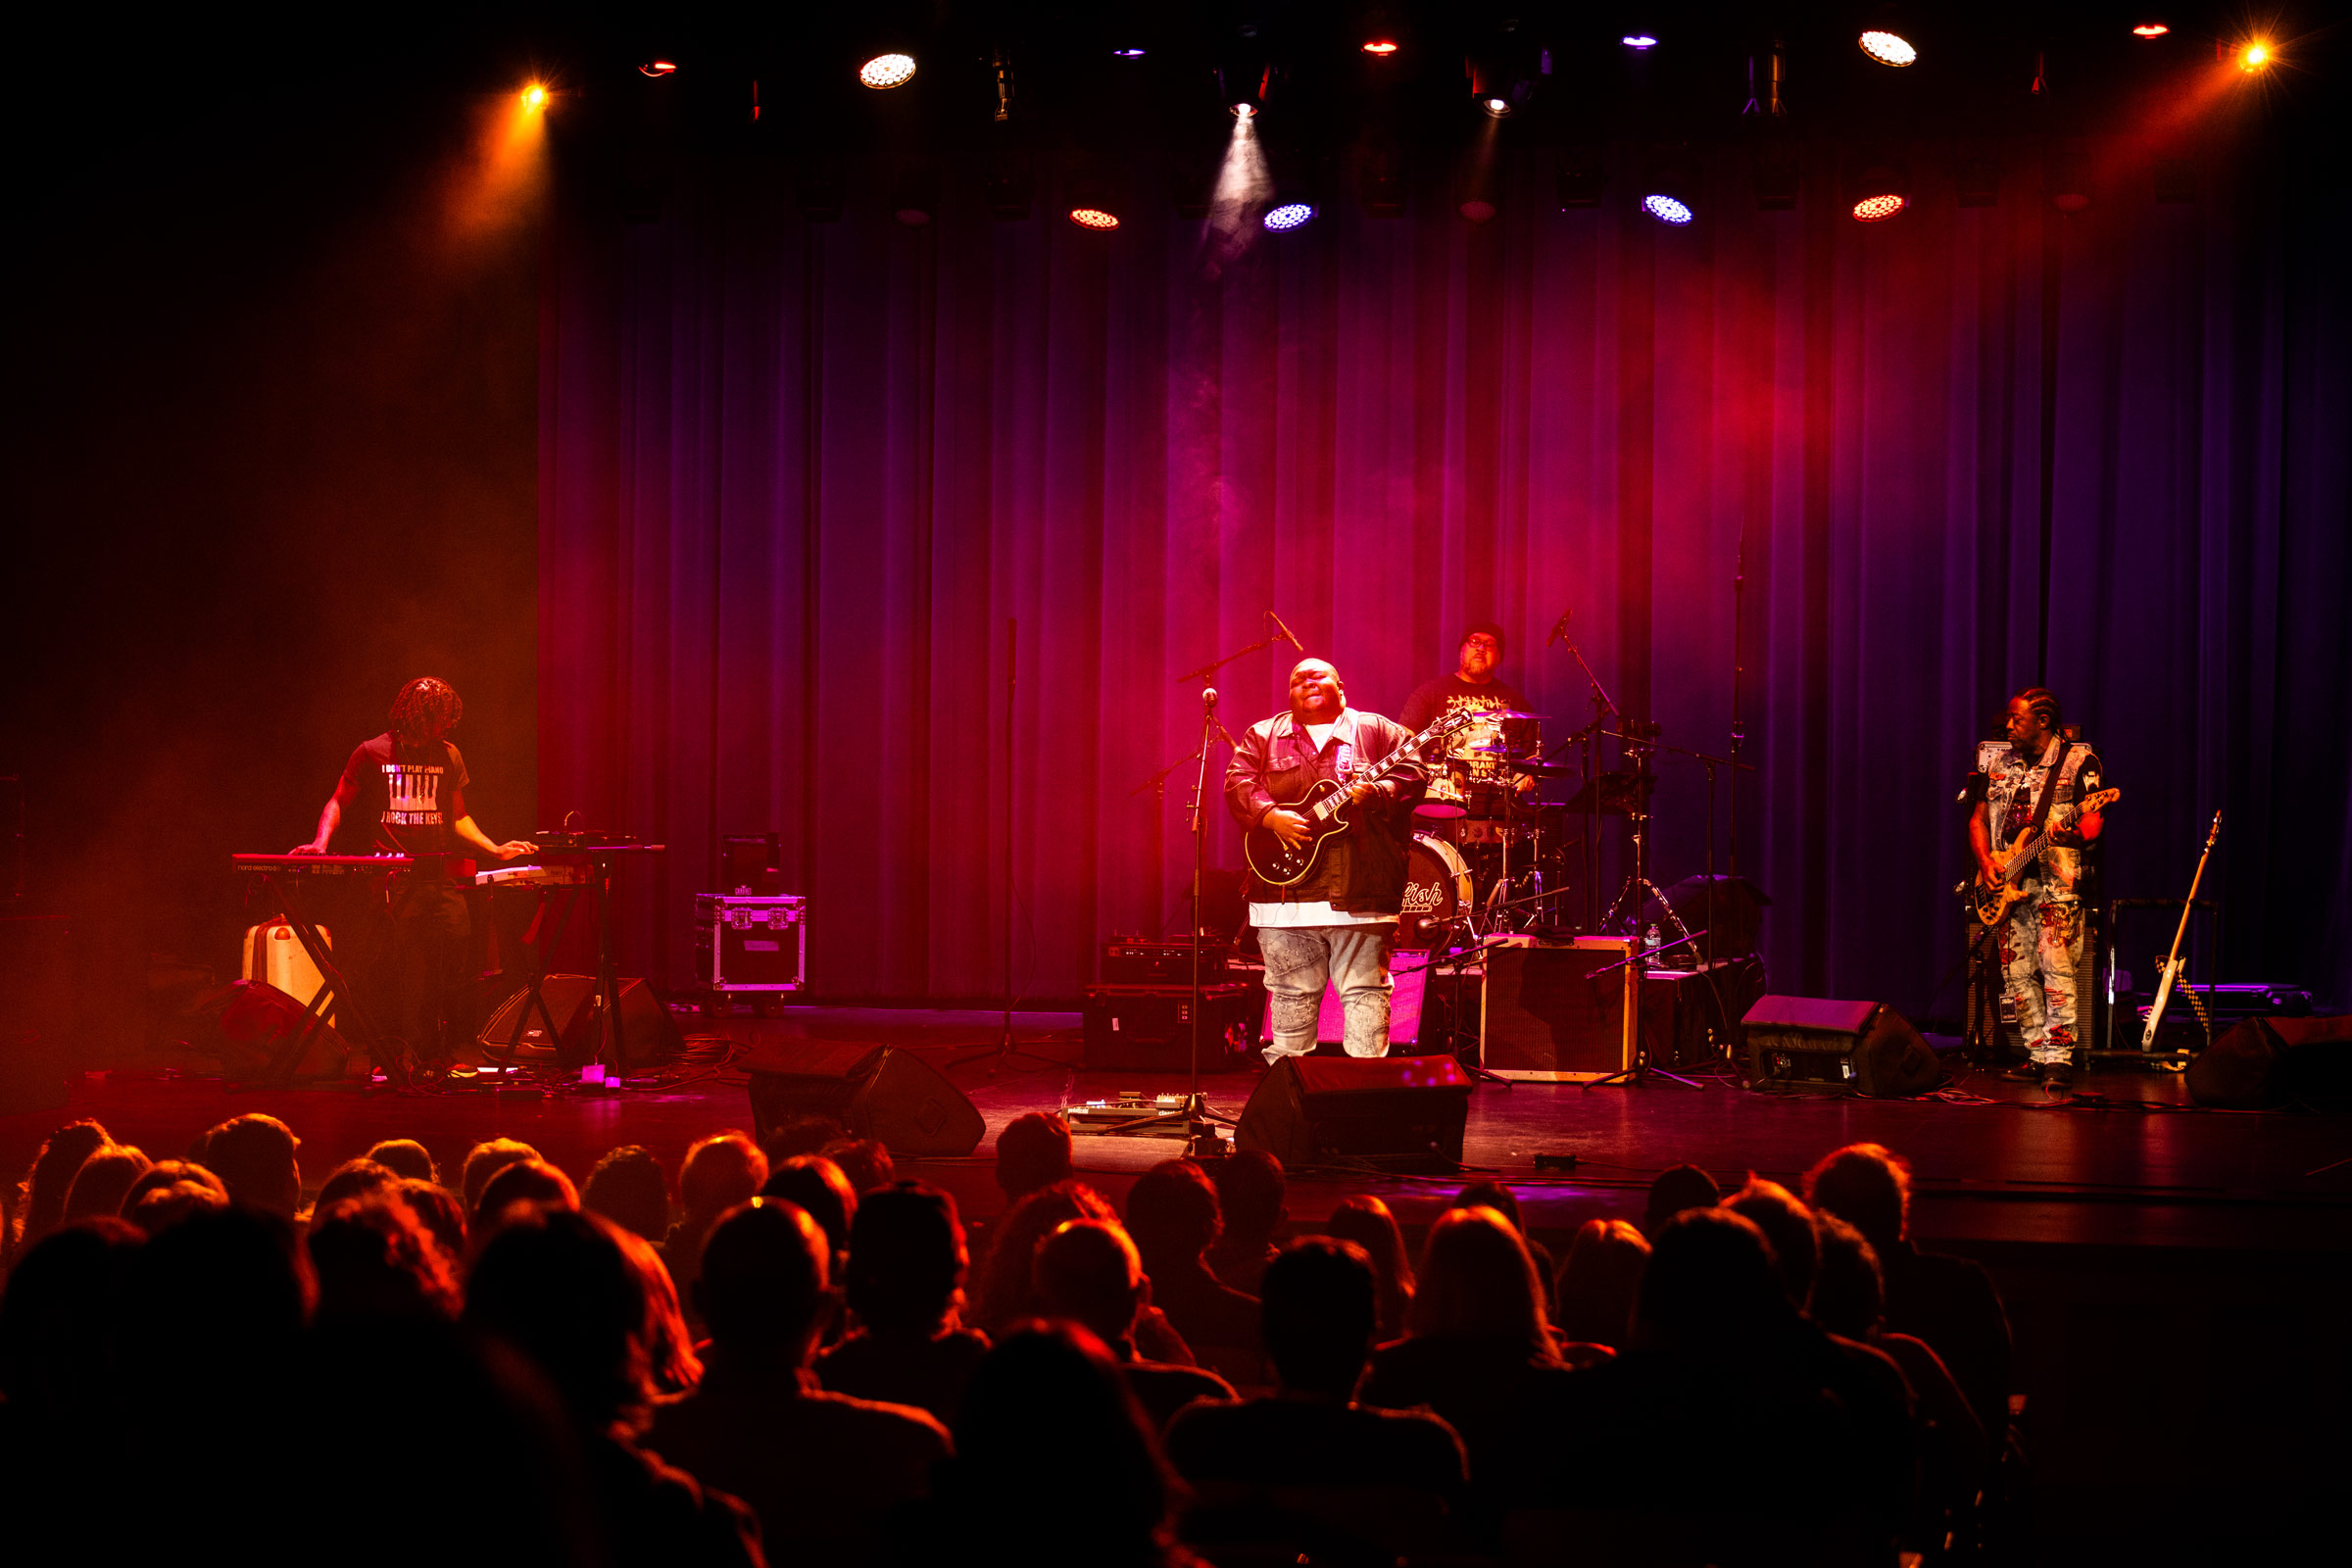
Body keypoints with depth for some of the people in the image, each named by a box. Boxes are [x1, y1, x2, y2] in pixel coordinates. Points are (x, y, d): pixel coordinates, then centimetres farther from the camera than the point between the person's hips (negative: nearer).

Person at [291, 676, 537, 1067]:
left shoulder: (448, 756, 16)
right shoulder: (372, 754, 4)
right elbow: (338, 803, 8)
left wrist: (495, 849, 12)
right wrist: (321, 841, -9)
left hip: (440, 876, 3)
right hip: (391, 878, -3)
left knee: (455, 943, -11)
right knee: (396, 969, -9)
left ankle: (443, 1053, -3)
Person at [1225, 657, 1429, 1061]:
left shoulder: (1377, 731, 9)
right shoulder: (1263, 737, 13)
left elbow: (1413, 772, -1)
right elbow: (1237, 784, 2)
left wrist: (1376, 793, -19)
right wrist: (1272, 816, -15)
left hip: (1358, 888, -2)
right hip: (1285, 887, 2)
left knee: (1364, 988, -4)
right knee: (1292, 992, 7)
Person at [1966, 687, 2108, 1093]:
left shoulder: (2078, 761, -2)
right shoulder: (2000, 763, 15)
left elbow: (2093, 823, -9)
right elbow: (1978, 820, 16)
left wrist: (2072, 835, -30)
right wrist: (1985, 860, -1)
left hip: (2056, 882, -6)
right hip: (2008, 885, 6)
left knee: (2057, 972, -13)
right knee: (2017, 975, 5)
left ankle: (2059, 1060, -12)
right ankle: (2038, 1055, 13)